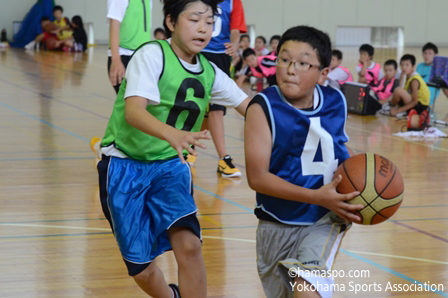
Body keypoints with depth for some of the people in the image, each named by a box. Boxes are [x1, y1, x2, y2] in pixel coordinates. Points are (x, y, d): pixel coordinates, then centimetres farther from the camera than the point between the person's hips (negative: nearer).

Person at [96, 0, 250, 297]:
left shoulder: (210, 72, 0)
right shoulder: (152, 54, -18)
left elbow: (250, 106, 10)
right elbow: (133, 110, -32)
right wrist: (171, 134, -51)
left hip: (170, 164, 4)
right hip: (125, 165, -4)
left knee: (189, 244, -23)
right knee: (141, 269, 1)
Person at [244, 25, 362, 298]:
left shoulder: (336, 103, -5)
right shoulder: (264, 107, -18)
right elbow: (257, 177, -24)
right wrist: (317, 197, -30)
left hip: (324, 219, 1)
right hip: (278, 224, -1)